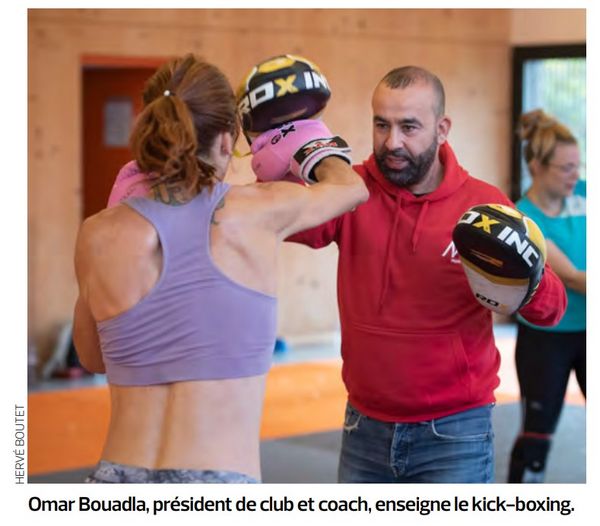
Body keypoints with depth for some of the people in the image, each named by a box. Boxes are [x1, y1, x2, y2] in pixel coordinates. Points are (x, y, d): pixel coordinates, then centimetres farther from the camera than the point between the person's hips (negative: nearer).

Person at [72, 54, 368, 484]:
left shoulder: (100, 237, 0)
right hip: (219, 504, -2)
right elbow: (351, 187, 21)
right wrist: (312, 143, 43)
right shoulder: (260, 213, -1)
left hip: (117, 493, 3)